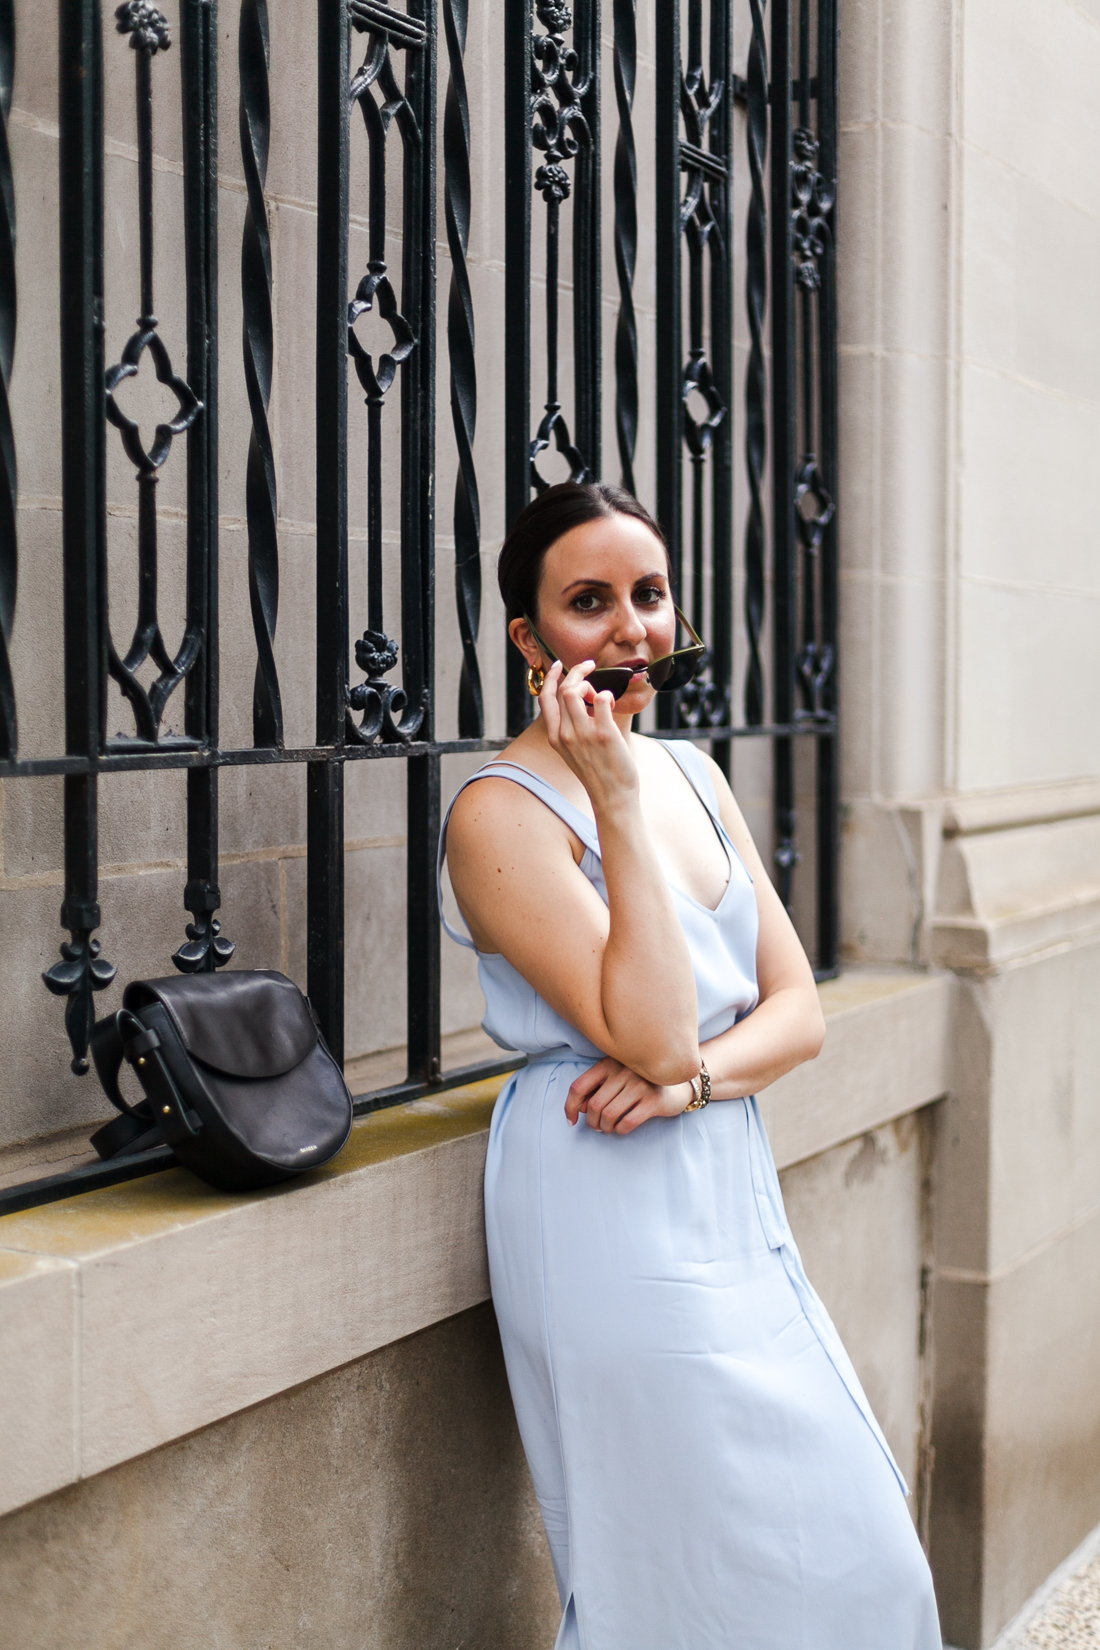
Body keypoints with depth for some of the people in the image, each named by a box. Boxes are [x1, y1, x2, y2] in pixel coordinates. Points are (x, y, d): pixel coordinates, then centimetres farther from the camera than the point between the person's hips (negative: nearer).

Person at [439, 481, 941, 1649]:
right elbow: (651, 1035, -21)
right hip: (608, 1219, -7)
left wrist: (693, 1077, -13)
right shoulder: (502, 814, -12)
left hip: (732, 1199, 8)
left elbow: (798, 1011, 8)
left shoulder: (691, 773, 10)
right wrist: (616, 805, -21)